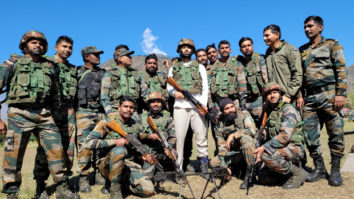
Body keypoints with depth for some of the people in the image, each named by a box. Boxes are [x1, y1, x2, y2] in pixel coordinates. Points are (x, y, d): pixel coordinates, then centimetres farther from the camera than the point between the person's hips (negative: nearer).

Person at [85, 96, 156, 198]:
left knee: (149, 191, -15)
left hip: (130, 164, 4)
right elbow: (88, 142, -16)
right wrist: (115, 142, -20)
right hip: (108, 165, -4)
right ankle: (115, 187, -17)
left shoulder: (137, 126, 8)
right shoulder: (107, 123, -6)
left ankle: (124, 182, 12)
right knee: (120, 150, -38)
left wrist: (143, 156, 1)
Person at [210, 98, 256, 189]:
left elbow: (252, 130, -27)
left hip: (250, 149, -4)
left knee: (245, 138, -36)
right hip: (234, 152, 4)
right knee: (213, 163, -11)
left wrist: (233, 135, -32)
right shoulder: (221, 124, -2)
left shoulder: (244, 114, -11)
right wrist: (224, 165, -9)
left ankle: (250, 172, -24)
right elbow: (222, 146, -3)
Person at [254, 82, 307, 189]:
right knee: (263, 178, 0)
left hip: (294, 148, -7)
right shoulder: (269, 111, 11)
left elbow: (285, 136, -26)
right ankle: (289, 167, 18)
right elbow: (265, 135, 18)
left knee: (266, 155, -32)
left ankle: (297, 173, -11)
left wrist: (264, 148, -29)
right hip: (281, 149, 8)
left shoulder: (288, 109, -14)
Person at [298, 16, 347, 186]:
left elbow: (341, 70, -2)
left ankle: (335, 171, 10)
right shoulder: (302, 50, 20)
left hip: (328, 95, -4)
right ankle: (319, 169, 13)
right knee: (310, 135, 1)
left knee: (335, 133, -2)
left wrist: (341, 93, -12)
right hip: (309, 98, 4)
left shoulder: (332, 45, 7)